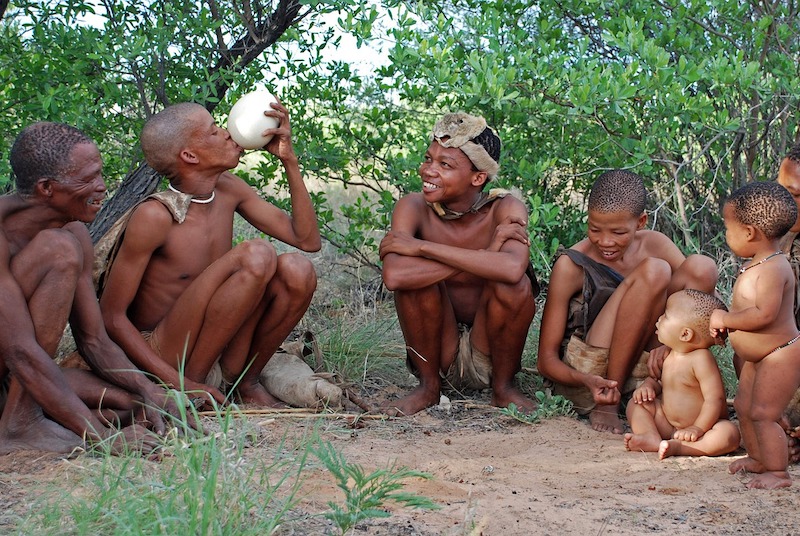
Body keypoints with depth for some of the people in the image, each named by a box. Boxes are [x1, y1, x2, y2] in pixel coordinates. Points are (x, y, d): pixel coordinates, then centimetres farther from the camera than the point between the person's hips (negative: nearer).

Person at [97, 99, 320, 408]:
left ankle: (246, 383, 0)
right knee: (257, 256, -25)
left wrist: (289, 160, -3)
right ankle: (192, 381, -16)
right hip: (160, 358, -7)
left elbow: (307, 239, 6)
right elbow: (112, 317, -15)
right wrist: (179, 382, -23)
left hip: (218, 357, 7)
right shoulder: (153, 216, -18)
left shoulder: (228, 190, 4)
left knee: (295, 270, -15)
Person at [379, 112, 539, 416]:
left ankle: (504, 387, -3)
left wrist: (421, 247, -32)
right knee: (413, 275, -24)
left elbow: (512, 268, -39)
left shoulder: (506, 209, -15)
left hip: (490, 356, -1)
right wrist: (483, 257, -30)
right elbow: (394, 275, -32)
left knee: (514, 284, -28)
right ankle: (428, 387, -4)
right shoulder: (414, 207, -12)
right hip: (437, 355, 1)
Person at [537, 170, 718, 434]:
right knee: (654, 271, -25)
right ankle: (605, 405, -21)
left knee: (702, 267, -12)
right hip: (588, 371, -5)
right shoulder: (571, 265, -12)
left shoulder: (653, 244, 1)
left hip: (642, 362, 5)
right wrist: (586, 381, -33)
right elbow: (547, 359, -10)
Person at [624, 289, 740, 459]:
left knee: (730, 435, -34)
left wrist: (697, 429, -28)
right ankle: (652, 437, -27)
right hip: (668, 424, 7)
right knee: (636, 403, -3)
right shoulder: (668, 355, 1)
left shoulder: (701, 359, -22)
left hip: (703, 427, -7)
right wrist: (648, 386, -6)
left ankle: (676, 446, -42)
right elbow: (656, 377, 18)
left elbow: (714, 399, -25)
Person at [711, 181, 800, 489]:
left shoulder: (773, 268, -24)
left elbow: (764, 314, -33)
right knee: (743, 406, 19)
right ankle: (758, 459, 35)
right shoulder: (755, 266, 8)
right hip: (758, 358, 11)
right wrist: (725, 322, 6)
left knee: (763, 414, -11)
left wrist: (725, 319, -23)